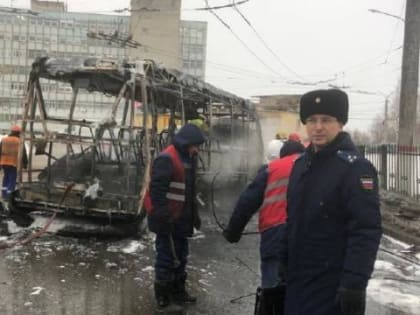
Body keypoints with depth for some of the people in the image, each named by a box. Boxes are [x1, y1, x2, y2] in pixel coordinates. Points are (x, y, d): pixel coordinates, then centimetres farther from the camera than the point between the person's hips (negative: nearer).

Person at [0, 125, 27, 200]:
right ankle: (9, 195, -7)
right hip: (14, 163, -4)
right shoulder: (19, 141, -3)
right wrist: (25, 163, 5)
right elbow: (23, 154, -3)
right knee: (12, 179, 0)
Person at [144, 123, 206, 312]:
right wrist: (163, 218, -24)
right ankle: (163, 298, 11)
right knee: (167, 257, -1)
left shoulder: (188, 159, 12)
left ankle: (178, 292, 32)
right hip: (167, 220, -9)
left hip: (181, 219, 10)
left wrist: (193, 215, 21)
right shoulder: (166, 159, -18)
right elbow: (157, 191, -22)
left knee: (180, 256, 18)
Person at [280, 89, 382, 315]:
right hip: (298, 278, 8)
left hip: (332, 284, -7)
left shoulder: (355, 168, -15)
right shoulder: (301, 163, 9)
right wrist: (283, 260, 16)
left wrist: (354, 284, -25)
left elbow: (366, 232, -21)